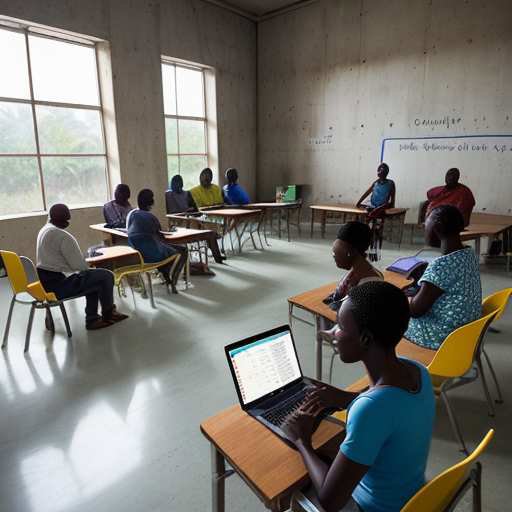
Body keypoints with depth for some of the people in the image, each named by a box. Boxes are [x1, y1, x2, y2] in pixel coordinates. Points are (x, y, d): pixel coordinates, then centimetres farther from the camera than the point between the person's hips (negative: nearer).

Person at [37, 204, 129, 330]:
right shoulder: (63, 236, -20)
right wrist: (88, 270, 5)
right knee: (106, 276, -7)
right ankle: (108, 314, 15)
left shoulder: (44, 230, 11)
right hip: (59, 285, -10)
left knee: (94, 277, 22)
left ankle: (92, 319, 20)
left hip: (46, 281, 10)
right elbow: (79, 265, -17)